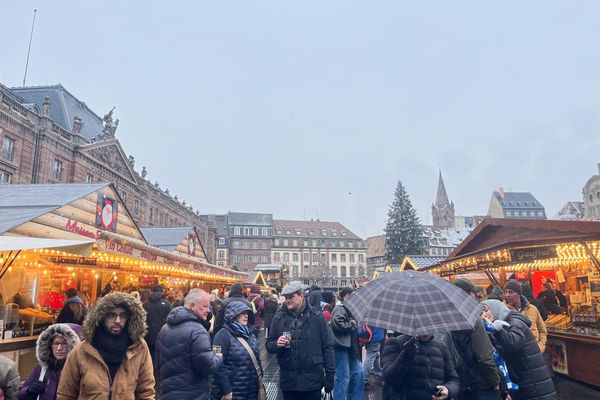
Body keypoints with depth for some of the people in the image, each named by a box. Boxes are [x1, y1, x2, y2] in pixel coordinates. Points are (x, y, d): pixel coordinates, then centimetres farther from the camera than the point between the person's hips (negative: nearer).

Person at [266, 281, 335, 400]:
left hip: (313, 379, -2)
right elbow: (268, 344, 8)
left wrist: (330, 375, -2)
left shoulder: (317, 316, -3)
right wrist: (277, 344, -14)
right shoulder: (279, 317, 2)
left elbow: (327, 347, 0)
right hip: (288, 380, 2)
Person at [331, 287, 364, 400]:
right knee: (343, 377, -3)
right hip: (341, 347, -10)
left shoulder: (348, 309, 16)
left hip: (350, 347, 10)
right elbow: (338, 324, -27)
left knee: (358, 372, 14)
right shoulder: (340, 309, -14)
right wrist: (353, 324, -15)